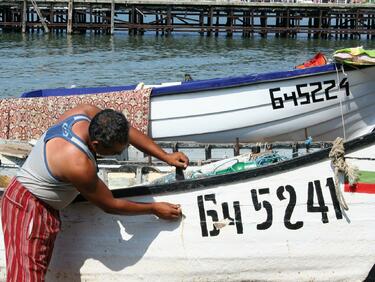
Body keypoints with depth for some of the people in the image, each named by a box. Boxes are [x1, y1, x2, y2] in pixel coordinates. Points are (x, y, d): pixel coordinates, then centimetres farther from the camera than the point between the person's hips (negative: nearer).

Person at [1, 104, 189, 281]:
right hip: (28, 206, -10)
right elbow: (109, 206, -16)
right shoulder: (79, 164, -32)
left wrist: (166, 157, 0)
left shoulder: (86, 113, -12)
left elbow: (129, 132, 4)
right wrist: (154, 209, -7)